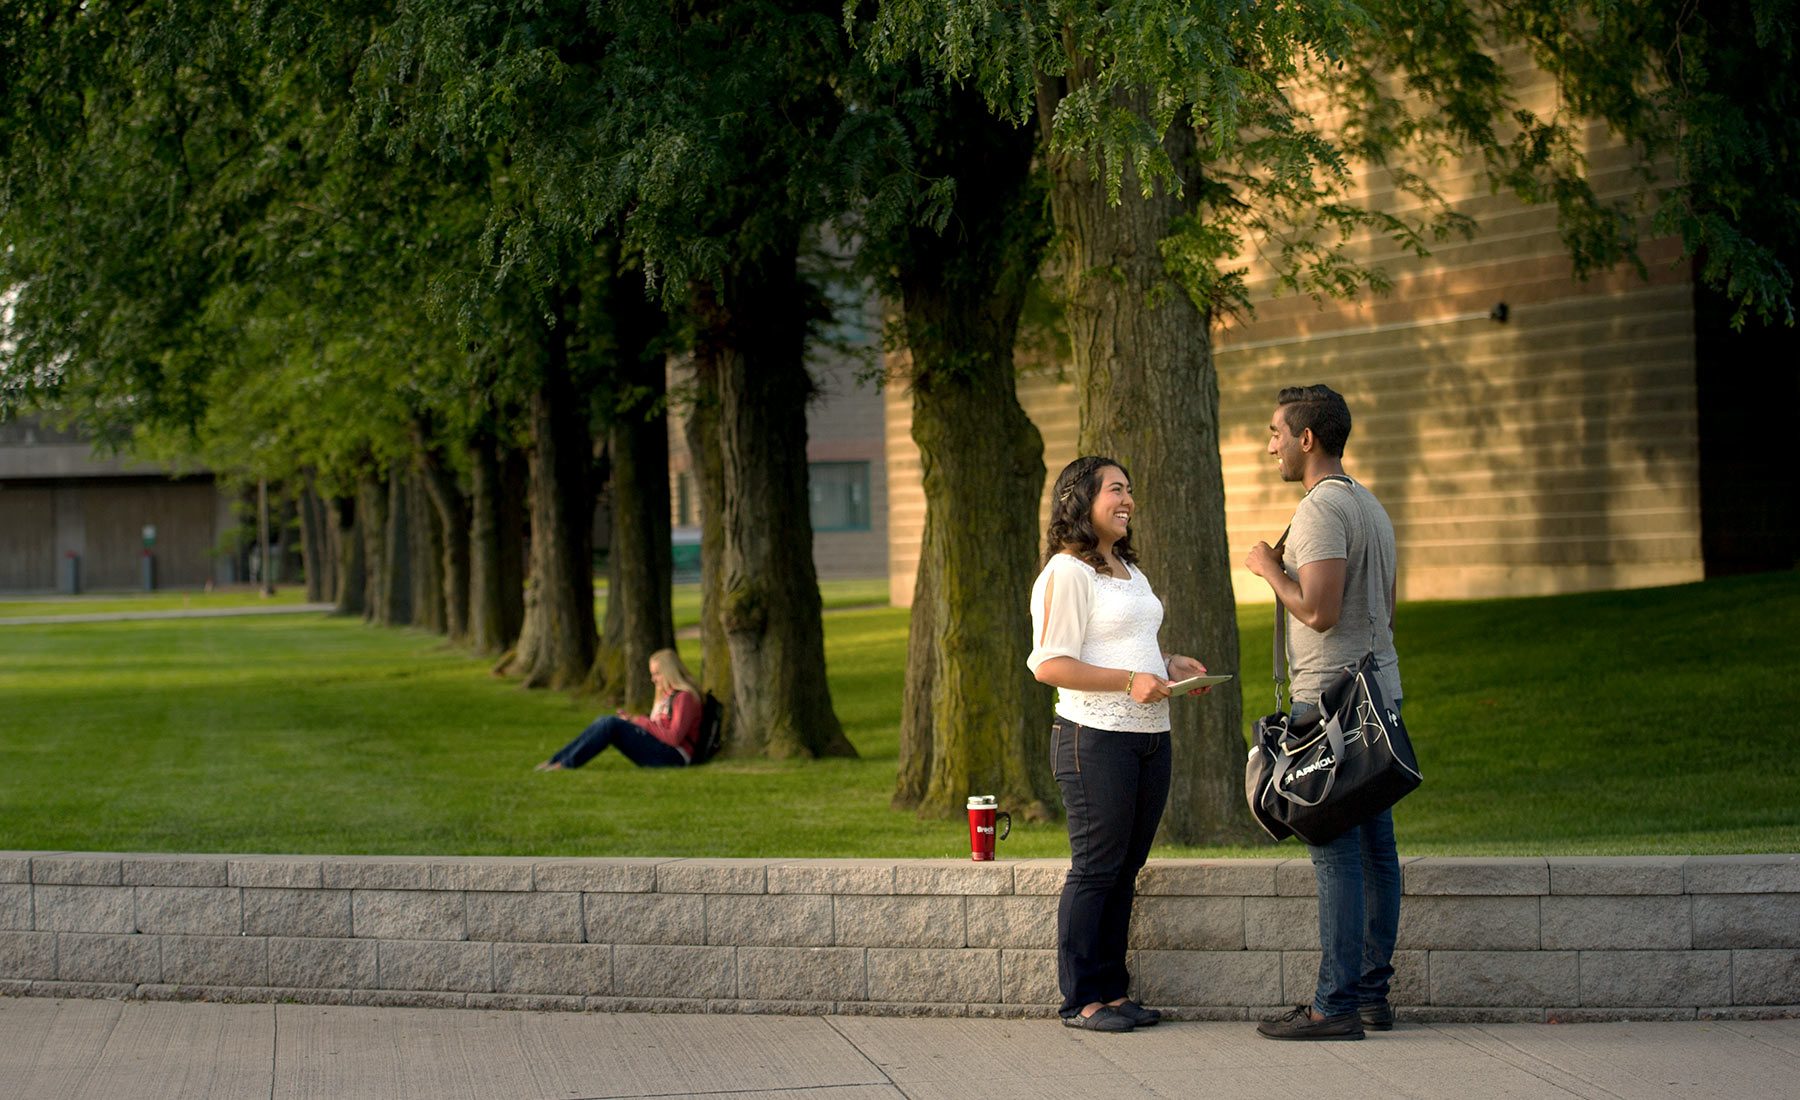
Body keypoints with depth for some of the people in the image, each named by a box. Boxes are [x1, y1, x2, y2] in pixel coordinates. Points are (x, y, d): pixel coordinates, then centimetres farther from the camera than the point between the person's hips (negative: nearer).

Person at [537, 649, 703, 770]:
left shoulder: (684, 697, -9)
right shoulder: (666, 695, 22)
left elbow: (674, 737, -18)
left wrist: (642, 721, -13)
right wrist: (633, 718, 3)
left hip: (673, 756, -9)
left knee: (611, 723, -21)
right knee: (604, 721, -3)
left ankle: (566, 764, -21)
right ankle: (554, 761, -10)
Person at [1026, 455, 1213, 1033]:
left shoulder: (1127, 569, 20)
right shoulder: (1067, 572, -9)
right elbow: (1050, 665, -16)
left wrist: (1170, 663, 11)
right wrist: (1130, 681, -21)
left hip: (1149, 737, 9)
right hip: (1096, 739, -8)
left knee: (1125, 869, 10)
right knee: (1096, 868, -4)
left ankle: (1112, 991, 16)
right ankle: (1081, 1000, 2)